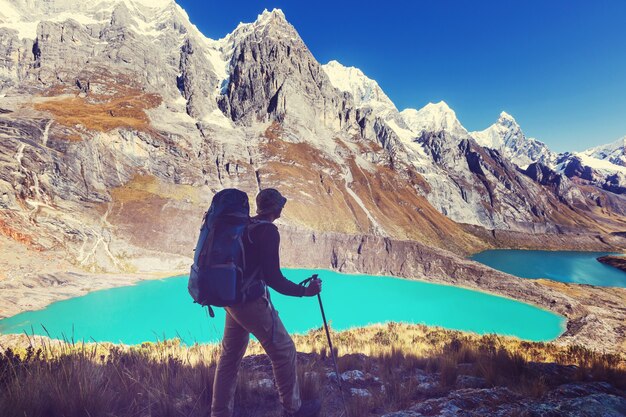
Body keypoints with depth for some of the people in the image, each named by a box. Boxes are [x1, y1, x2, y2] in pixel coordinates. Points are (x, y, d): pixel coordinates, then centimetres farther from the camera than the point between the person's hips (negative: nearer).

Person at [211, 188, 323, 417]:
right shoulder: (268, 231, -17)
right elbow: (272, 277, -21)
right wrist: (304, 291, -13)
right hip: (252, 302, -9)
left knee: (230, 355, 18)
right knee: (284, 351, 7)